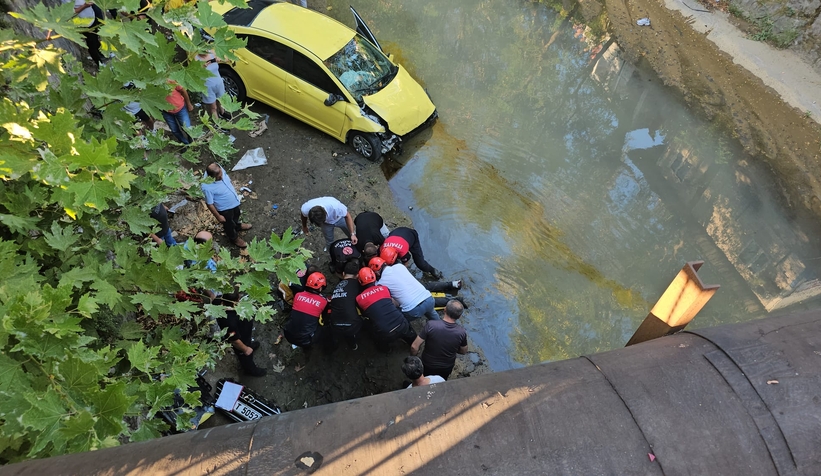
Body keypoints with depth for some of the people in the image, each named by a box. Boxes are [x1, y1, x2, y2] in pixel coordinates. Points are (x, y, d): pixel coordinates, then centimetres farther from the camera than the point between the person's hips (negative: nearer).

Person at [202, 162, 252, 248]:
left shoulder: (220, 170, -24)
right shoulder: (207, 188, -40)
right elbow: (209, 204, -25)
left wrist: (235, 192, 14)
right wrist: (218, 216, -14)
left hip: (234, 202, 6)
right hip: (225, 209, -6)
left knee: (236, 216, 35)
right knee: (229, 224, 24)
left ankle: (237, 226, 67)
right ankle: (234, 238, 53)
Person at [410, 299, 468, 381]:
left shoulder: (430, 325, -30)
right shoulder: (462, 332, -24)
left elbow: (414, 347, -23)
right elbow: (464, 351, -4)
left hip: (428, 365, -1)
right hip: (447, 368, 1)